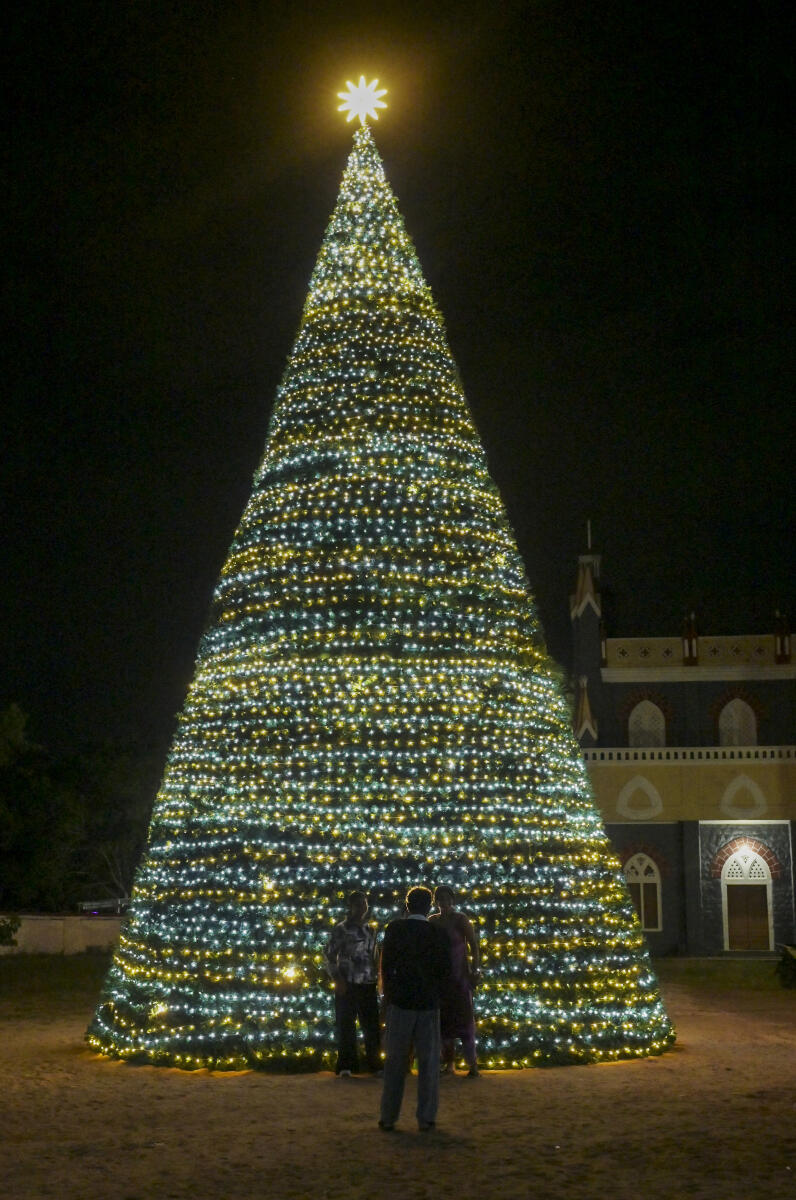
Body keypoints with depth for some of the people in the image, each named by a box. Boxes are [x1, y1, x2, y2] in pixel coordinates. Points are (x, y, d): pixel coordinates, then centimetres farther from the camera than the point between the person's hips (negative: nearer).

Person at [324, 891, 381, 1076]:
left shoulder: (370, 930, 12)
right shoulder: (341, 929, -2)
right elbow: (329, 956, -3)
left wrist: (375, 977, 9)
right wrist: (337, 979, -11)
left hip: (368, 985, 4)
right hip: (347, 985, -4)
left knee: (371, 1026, 3)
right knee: (346, 1026, 1)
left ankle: (375, 1064, 12)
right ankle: (346, 1066, 9)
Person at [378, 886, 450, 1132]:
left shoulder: (395, 929, -5)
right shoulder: (439, 933, -2)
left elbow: (386, 965, -3)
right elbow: (445, 969, 1)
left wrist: (388, 994, 8)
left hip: (400, 1001, 0)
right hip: (429, 1002, 0)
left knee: (395, 1061, 7)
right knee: (428, 1061, 6)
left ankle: (388, 1116, 8)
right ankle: (426, 1117, 4)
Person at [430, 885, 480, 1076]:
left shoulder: (461, 920, -5)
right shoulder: (433, 922, 6)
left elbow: (474, 945, -7)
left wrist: (474, 970, -14)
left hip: (459, 974, -4)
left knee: (464, 1017, -6)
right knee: (443, 1018, 6)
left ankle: (472, 1063, -5)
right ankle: (448, 1062, 13)